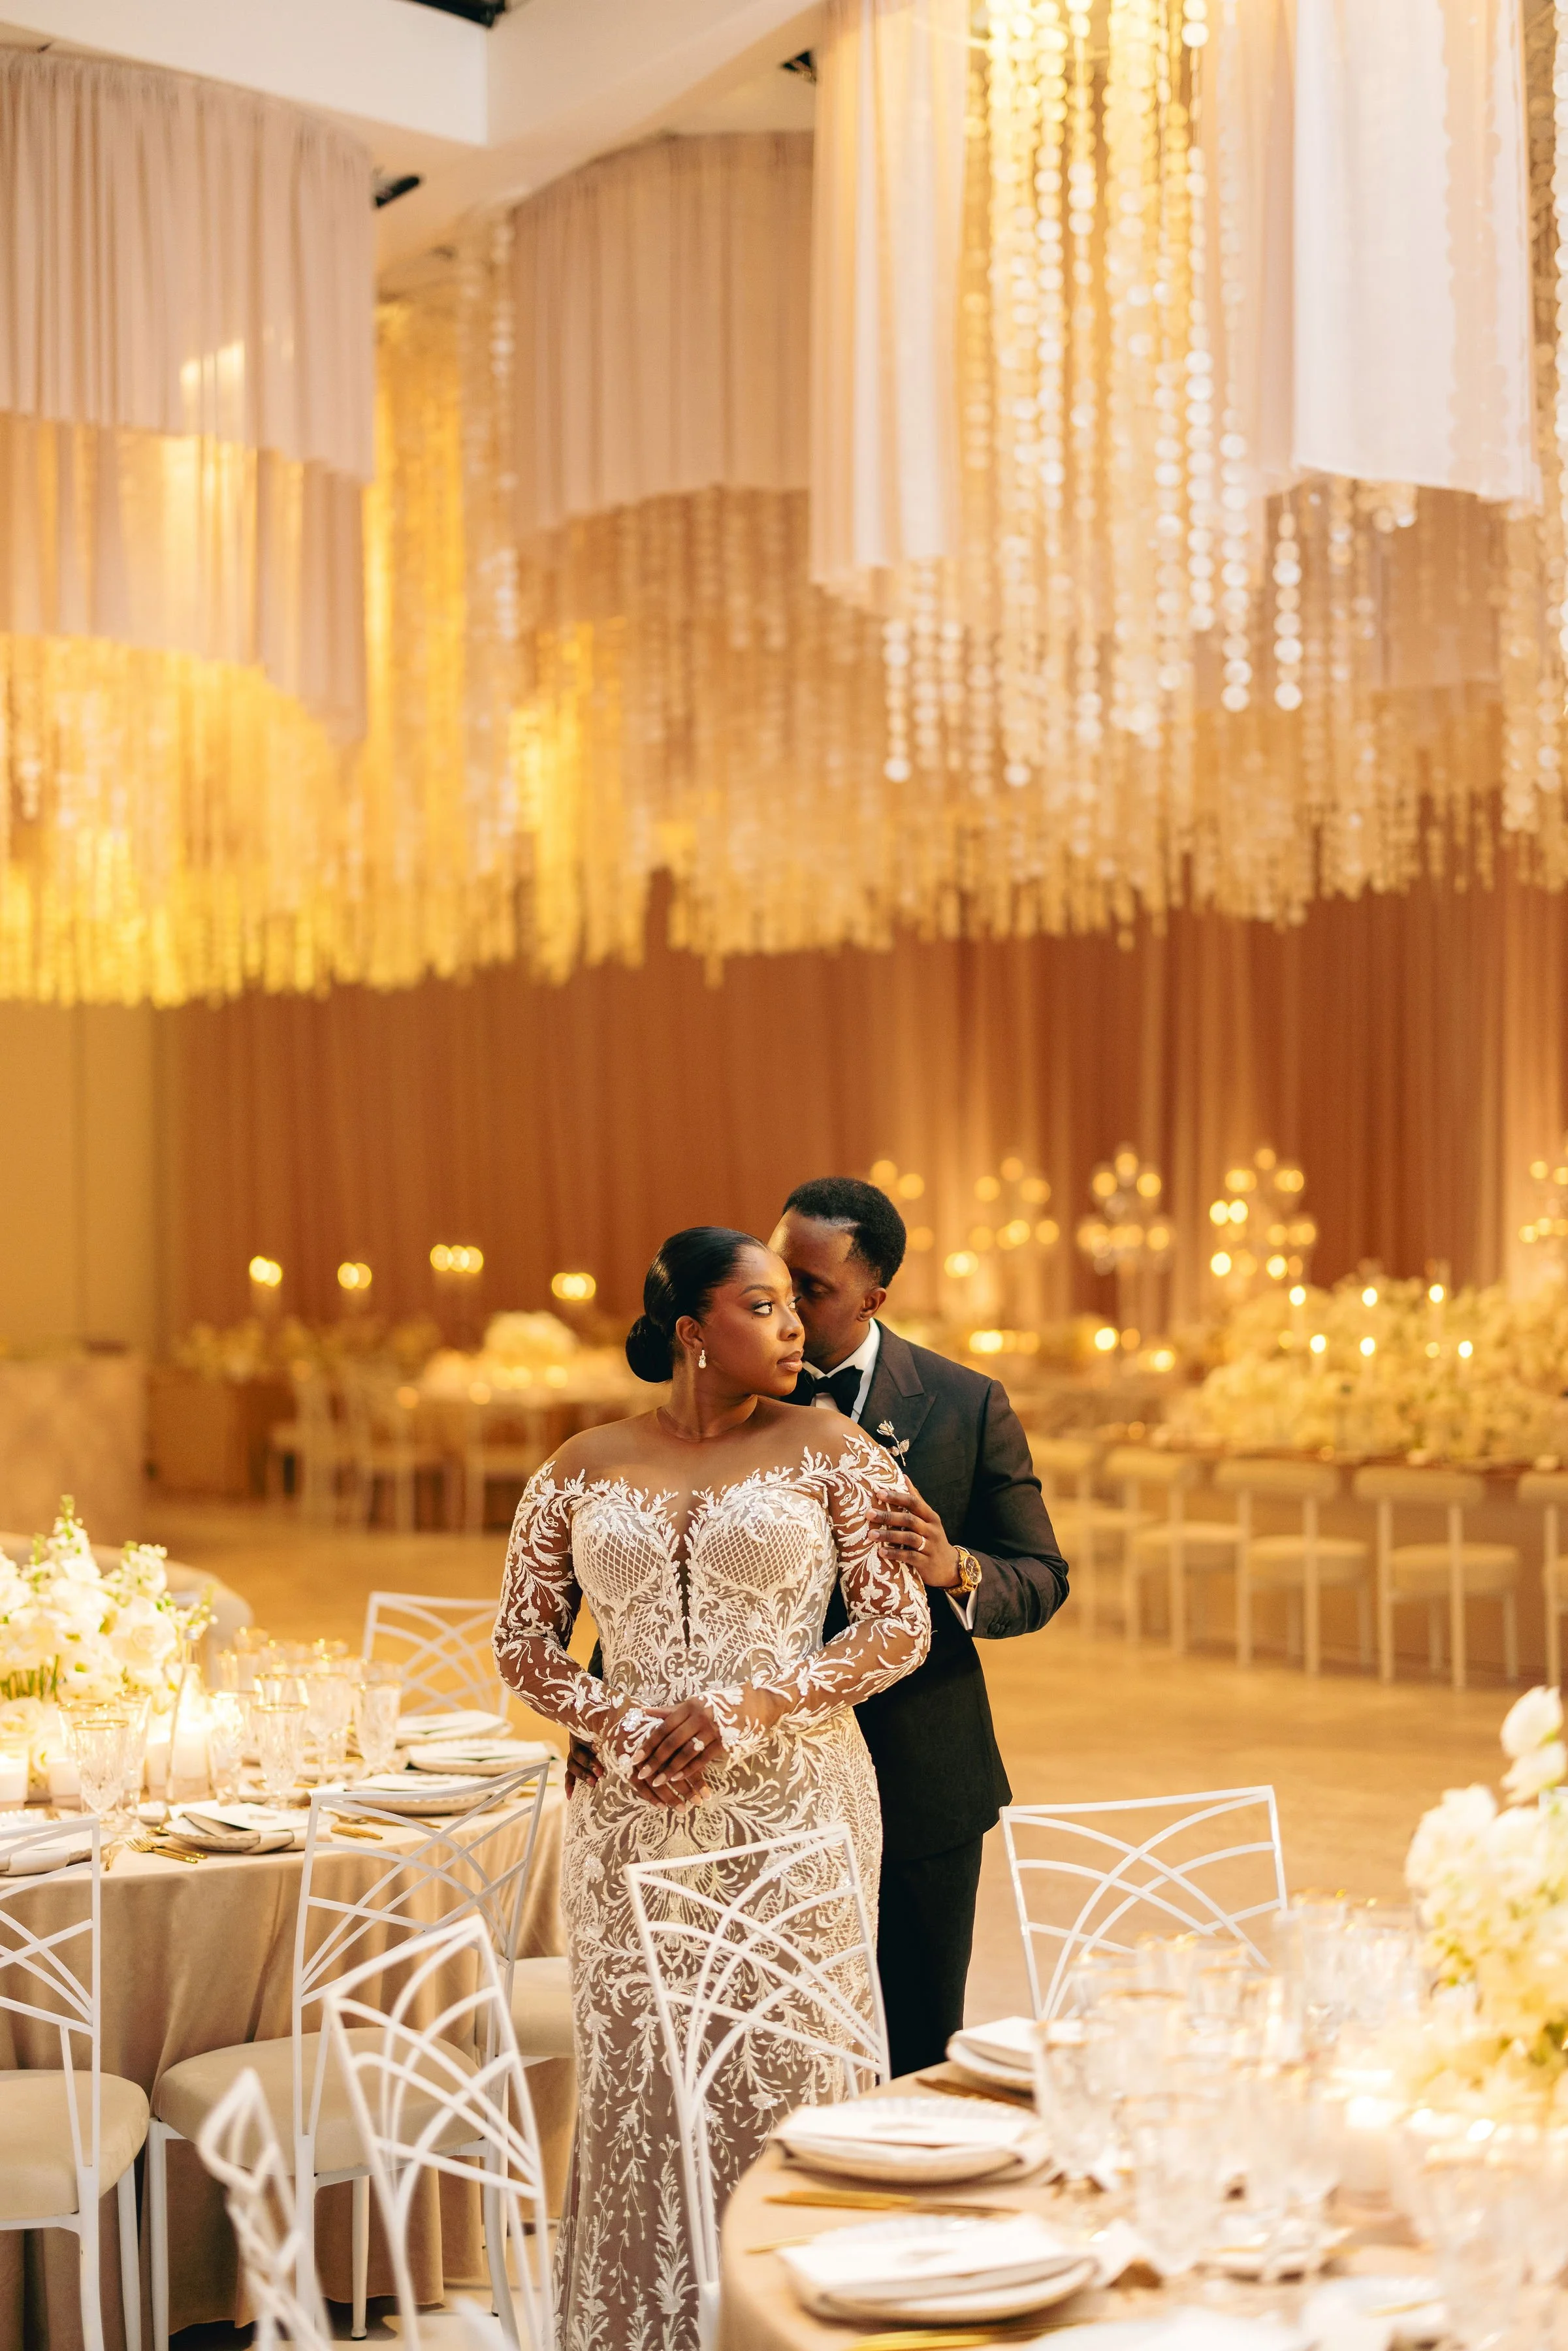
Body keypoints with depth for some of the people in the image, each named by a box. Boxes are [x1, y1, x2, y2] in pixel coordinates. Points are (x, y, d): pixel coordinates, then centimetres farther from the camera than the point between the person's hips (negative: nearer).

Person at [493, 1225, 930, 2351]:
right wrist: (612, 1724, -8)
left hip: (792, 1804, -2)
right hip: (633, 1822, 2)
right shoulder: (586, 1469, 6)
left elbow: (900, 1627, -4)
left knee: (781, 2080, 3)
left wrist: (747, 1710, -14)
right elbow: (524, 1637, 11)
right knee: (637, 2081, 6)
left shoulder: (828, 1449, 0)